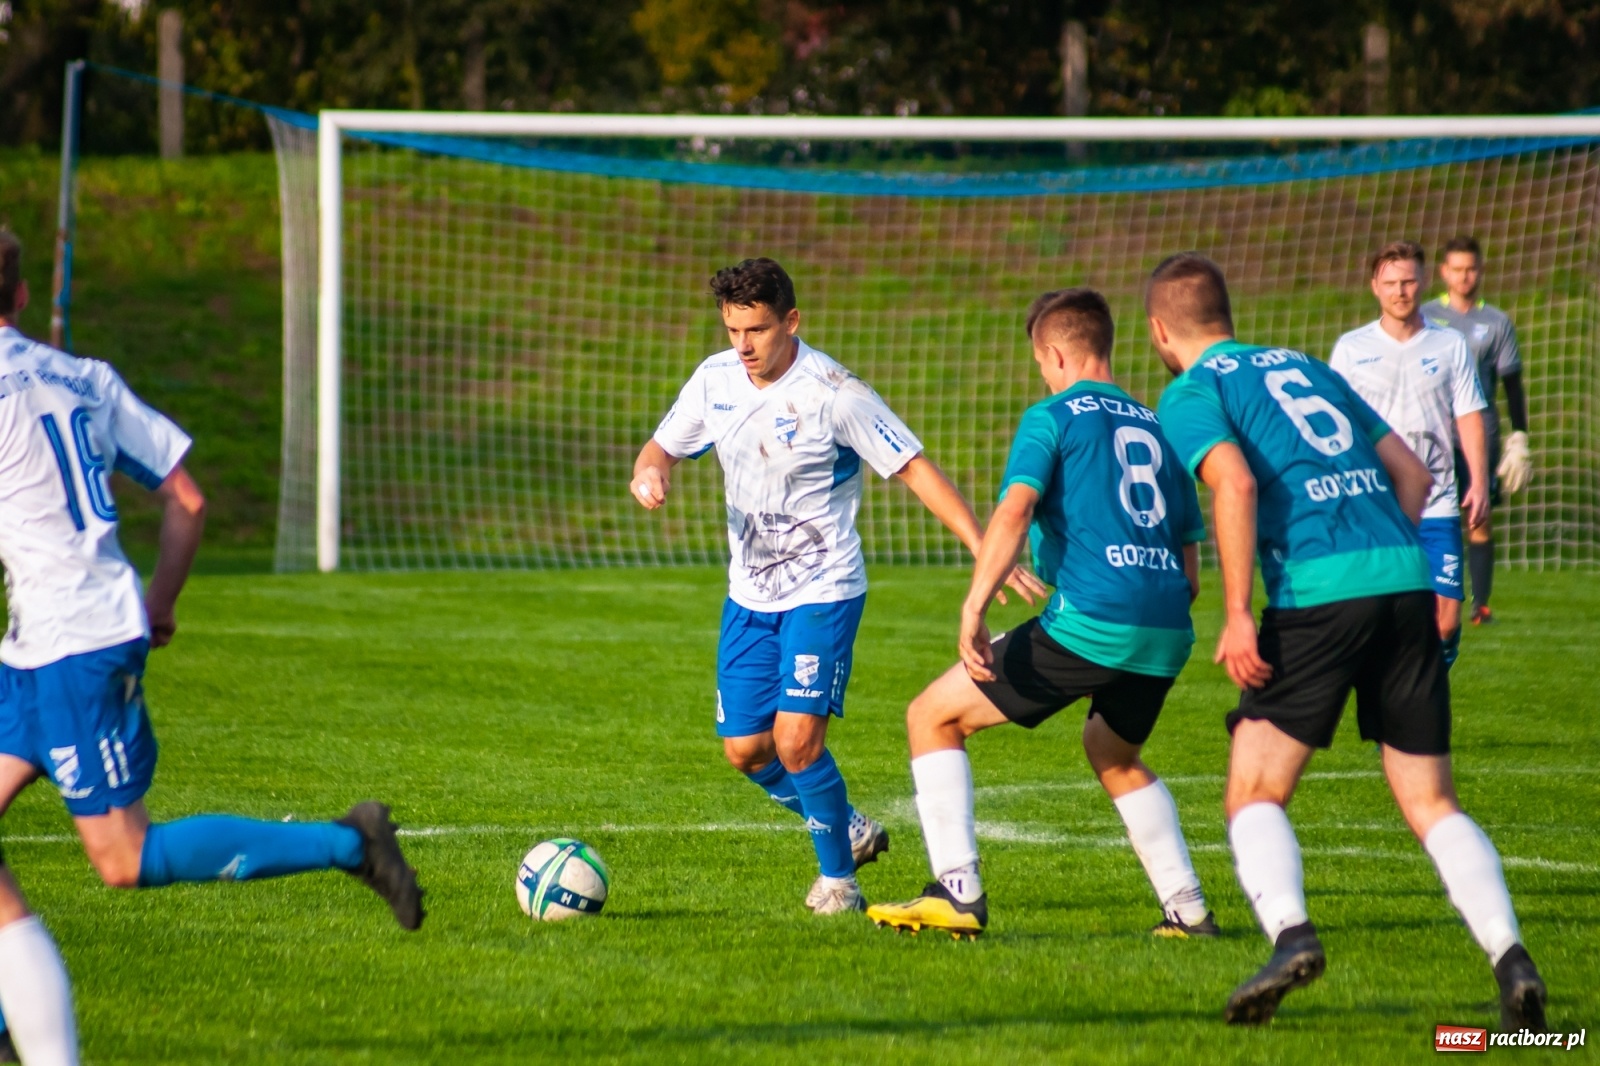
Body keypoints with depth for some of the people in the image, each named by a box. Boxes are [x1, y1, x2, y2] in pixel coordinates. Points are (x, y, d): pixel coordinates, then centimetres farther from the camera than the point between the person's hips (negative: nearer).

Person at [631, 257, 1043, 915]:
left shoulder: (832, 393, -17)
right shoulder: (716, 379, -1)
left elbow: (915, 471, -15)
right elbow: (665, 446, 12)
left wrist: (987, 552, -22)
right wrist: (648, 473, -15)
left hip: (823, 592, -6)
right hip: (749, 595, 6)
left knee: (796, 739, -17)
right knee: (745, 749, 4)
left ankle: (838, 876, 3)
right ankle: (848, 830, 28)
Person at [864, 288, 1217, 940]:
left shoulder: (1053, 417, 3)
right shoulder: (1157, 427, 22)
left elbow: (1015, 510, -14)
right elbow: (1190, 573, 23)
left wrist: (973, 609, -21)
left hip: (1092, 619, -7)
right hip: (1167, 634, 7)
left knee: (934, 715, 6)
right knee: (1113, 754, 34)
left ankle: (958, 892, -4)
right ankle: (1186, 909, 23)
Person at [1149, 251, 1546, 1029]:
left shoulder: (1191, 395, 6)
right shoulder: (1306, 368, 25)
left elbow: (1235, 482, -13)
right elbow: (1413, 475, 23)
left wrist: (1237, 614, -14)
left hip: (1320, 588, -5)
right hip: (1406, 577, 5)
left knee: (1255, 796, 3)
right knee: (1430, 801, 9)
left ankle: (1289, 931, -22)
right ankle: (1510, 957, -8)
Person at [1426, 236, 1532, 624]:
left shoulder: (1496, 323, 7)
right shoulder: (1426, 317, 8)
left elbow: (1513, 384, 9)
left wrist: (1518, 440, 2)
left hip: (1480, 433, 0)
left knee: (1481, 519, -4)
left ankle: (1480, 604, 1)